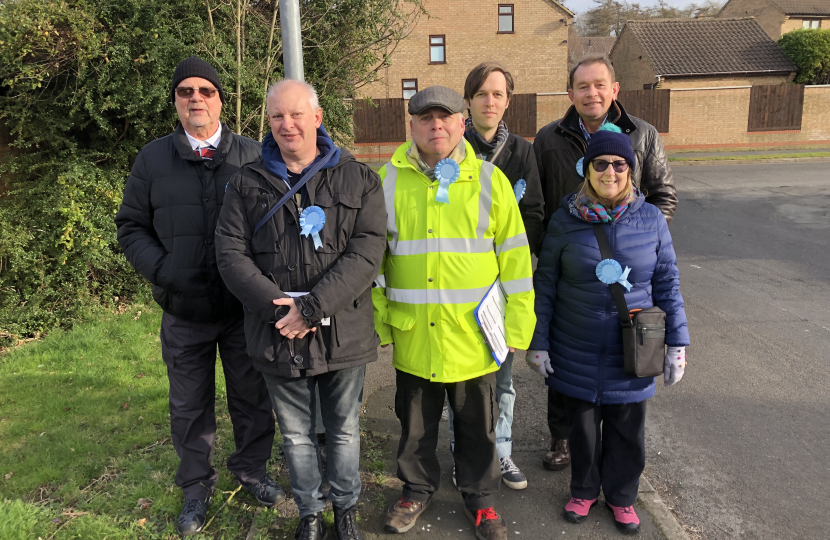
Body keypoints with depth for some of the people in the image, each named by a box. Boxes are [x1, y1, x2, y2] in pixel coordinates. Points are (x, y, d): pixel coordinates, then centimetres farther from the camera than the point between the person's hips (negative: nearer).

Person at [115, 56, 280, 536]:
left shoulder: (252, 155, 0)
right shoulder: (153, 159, 3)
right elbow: (131, 227, 5)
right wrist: (162, 269, -11)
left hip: (246, 307, 0)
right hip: (184, 311, 1)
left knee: (251, 396, 14)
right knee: (190, 405, 15)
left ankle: (253, 470, 37)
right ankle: (196, 486, 35)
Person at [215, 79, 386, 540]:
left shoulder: (358, 180, -3)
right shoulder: (247, 184, 2)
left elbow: (366, 251, -13)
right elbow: (231, 254, -4)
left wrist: (312, 307, -21)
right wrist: (278, 307, -18)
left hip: (343, 334, -1)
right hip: (279, 337, 1)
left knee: (344, 429, 16)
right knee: (297, 435, 16)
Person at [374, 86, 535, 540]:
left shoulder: (489, 179, 0)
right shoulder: (388, 179, 1)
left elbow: (515, 255, 0)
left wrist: (517, 324, -2)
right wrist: (376, 321, 2)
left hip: (474, 334, 0)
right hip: (412, 334, 1)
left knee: (477, 426, 15)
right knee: (415, 424, 17)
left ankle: (479, 498, 37)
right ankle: (417, 490, 41)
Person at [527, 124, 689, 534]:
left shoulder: (651, 219, -5)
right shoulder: (564, 220, -8)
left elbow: (667, 284, 2)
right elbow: (544, 285, -2)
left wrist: (677, 345, 0)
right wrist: (537, 342, -2)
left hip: (631, 353, 1)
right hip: (577, 353, -1)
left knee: (628, 430, 14)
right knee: (582, 426, 15)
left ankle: (621, 495, 39)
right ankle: (584, 490, 39)